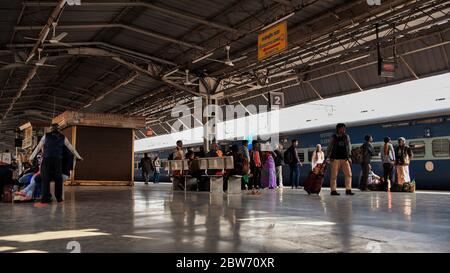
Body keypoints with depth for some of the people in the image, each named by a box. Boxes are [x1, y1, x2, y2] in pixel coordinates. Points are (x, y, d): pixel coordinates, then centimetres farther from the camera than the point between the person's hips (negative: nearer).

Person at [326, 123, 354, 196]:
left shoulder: (346, 137, 12)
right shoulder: (333, 137, 3)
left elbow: (349, 147, 11)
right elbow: (329, 147, 5)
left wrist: (349, 157, 3)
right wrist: (328, 157, -1)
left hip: (345, 158, 3)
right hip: (335, 159, -3)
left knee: (348, 174, -6)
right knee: (334, 175, -2)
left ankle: (348, 189, -2)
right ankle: (333, 190, 2)